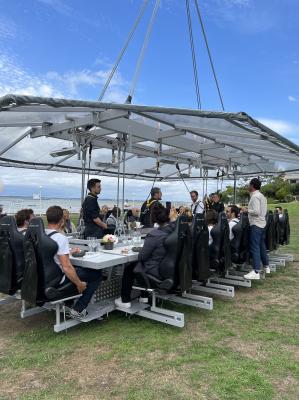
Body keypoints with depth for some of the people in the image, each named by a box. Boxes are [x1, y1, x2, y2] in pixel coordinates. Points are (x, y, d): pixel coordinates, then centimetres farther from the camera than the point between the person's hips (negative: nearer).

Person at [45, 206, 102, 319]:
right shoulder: (60, 238, -26)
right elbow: (66, 267, -28)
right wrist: (79, 284, -14)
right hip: (58, 281, -8)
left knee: (78, 268, 30)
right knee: (97, 274, 2)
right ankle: (78, 310, 2)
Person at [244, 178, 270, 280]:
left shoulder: (255, 196, -14)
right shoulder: (262, 196, 15)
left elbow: (256, 212, -22)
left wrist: (247, 210, -7)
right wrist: (248, 210, 14)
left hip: (256, 224, -10)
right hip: (262, 223, 10)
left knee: (255, 248, -8)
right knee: (262, 246, 18)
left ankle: (256, 272, -8)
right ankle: (266, 267, 29)